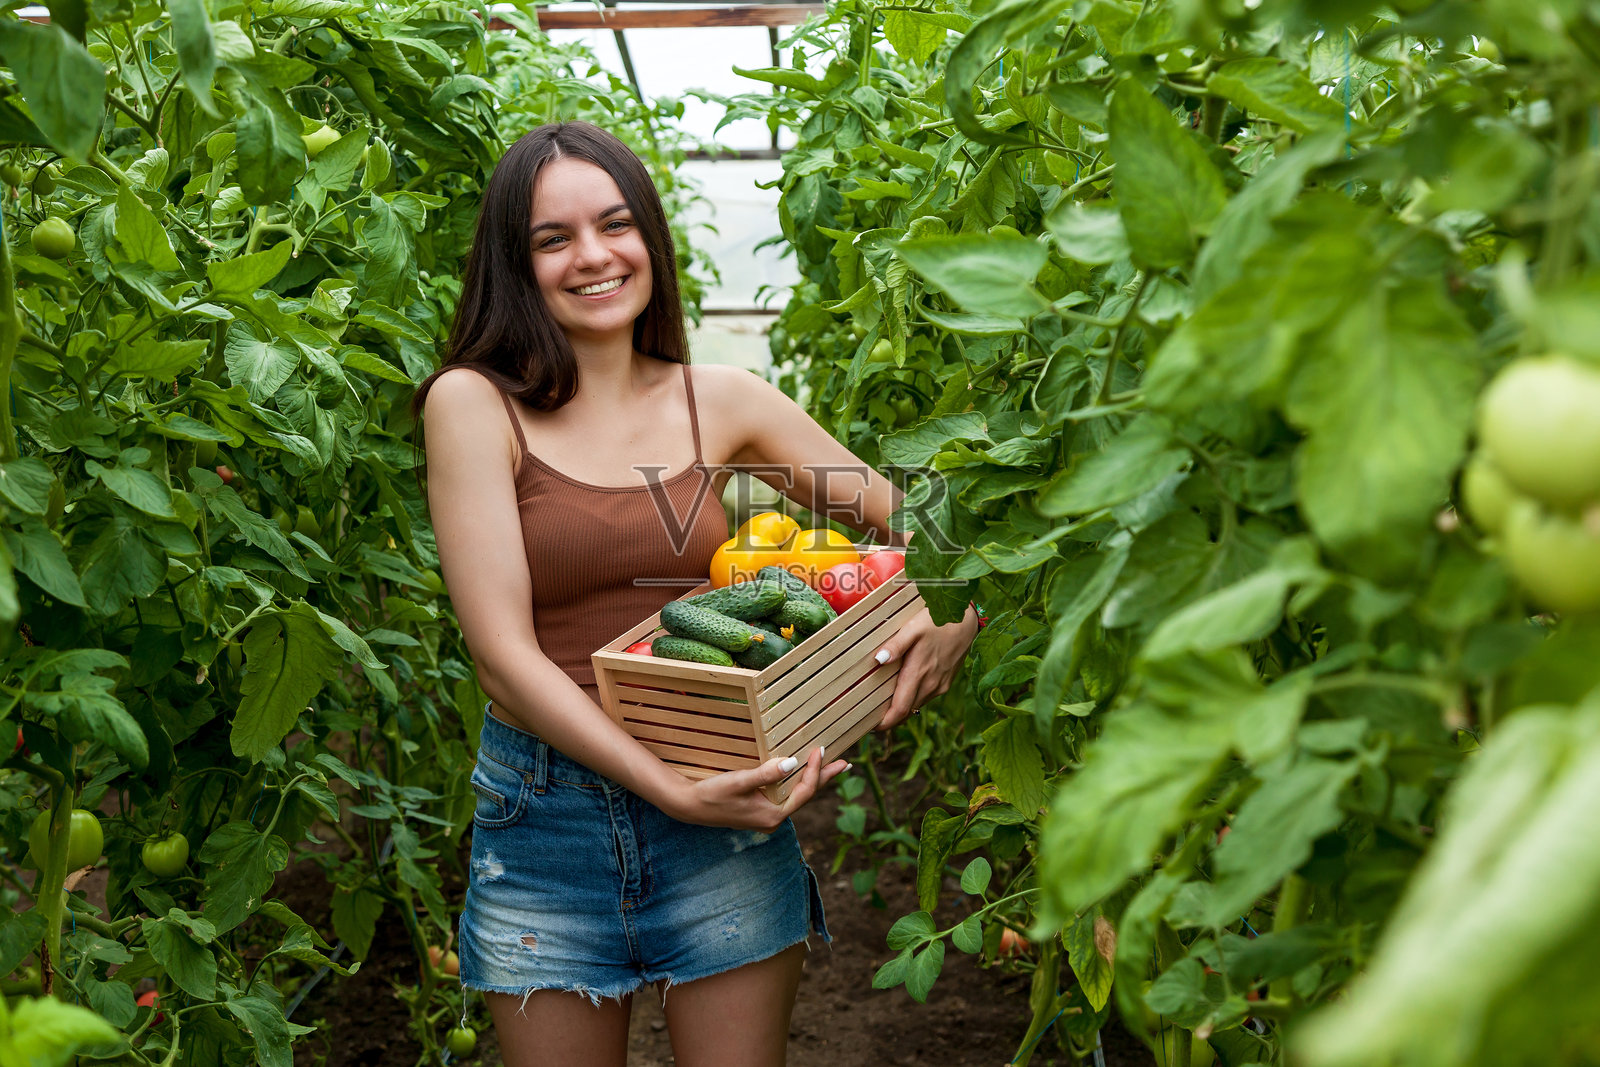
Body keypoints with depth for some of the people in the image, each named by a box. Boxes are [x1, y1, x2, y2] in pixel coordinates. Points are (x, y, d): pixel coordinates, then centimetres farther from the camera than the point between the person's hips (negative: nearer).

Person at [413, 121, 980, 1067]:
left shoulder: (723, 402, 2)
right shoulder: (474, 403, -6)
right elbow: (503, 652, -13)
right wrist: (671, 790, -21)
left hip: (724, 810, 2)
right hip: (546, 813, -1)